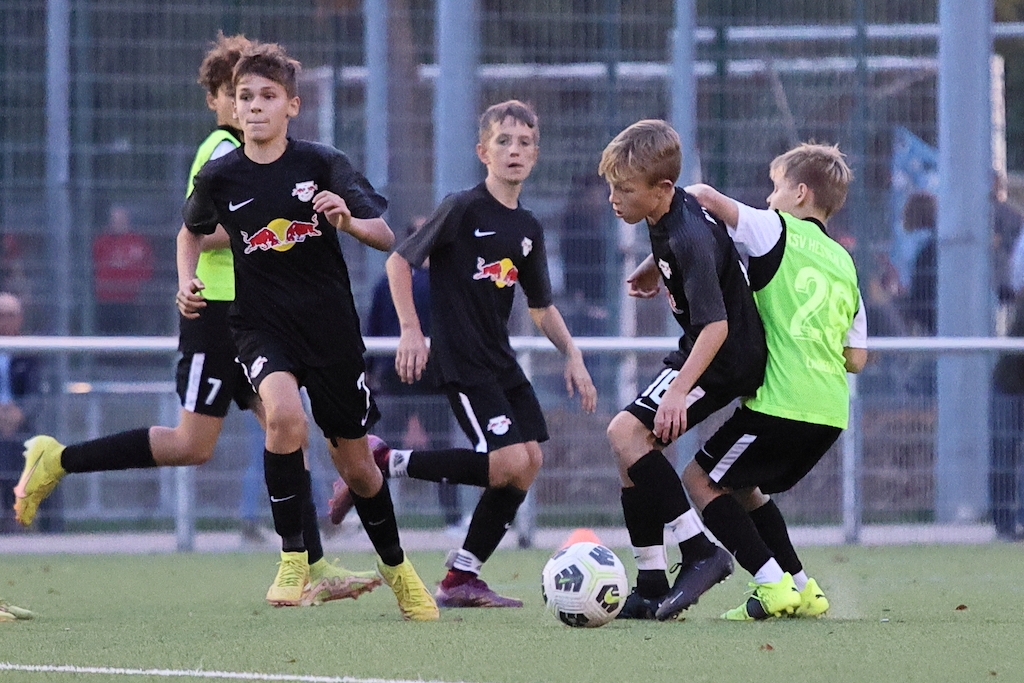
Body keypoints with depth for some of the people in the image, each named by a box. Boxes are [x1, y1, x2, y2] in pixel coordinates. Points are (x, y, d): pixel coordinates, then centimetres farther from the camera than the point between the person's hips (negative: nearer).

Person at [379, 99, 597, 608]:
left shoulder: (528, 229, 12)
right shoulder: (462, 209, -10)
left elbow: (541, 307, 23)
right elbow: (399, 261, -7)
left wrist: (572, 355, 11)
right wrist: (410, 330, -15)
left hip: (500, 360, 8)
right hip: (460, 361, -8)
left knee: (529, 461, 0)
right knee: (510, 463, -18)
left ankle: (461, 579, 8)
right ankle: (382, 464, -8)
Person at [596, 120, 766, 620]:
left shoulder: (690, 240, -27)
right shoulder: (666, 214, 1)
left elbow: (716, 326, -32)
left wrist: (680, 389, -38)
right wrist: (653, 270, 20)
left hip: (726, 358, -10)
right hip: (703, 350, 10)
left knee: (627, 432, -20)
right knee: (633, 447, 6)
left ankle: (700, 553, -18)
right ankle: (651, 590, 8)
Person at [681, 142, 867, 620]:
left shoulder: (776, 232, -1)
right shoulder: (844, 263, 18)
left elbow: (704, 198, -11)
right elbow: (856, 358, 15)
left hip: (780, 403, -8)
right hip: (832, 413, 8)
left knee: (700, 480, 3)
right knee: (742, 487, 25)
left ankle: (774, 585, -8)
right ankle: (803, 590, 18)